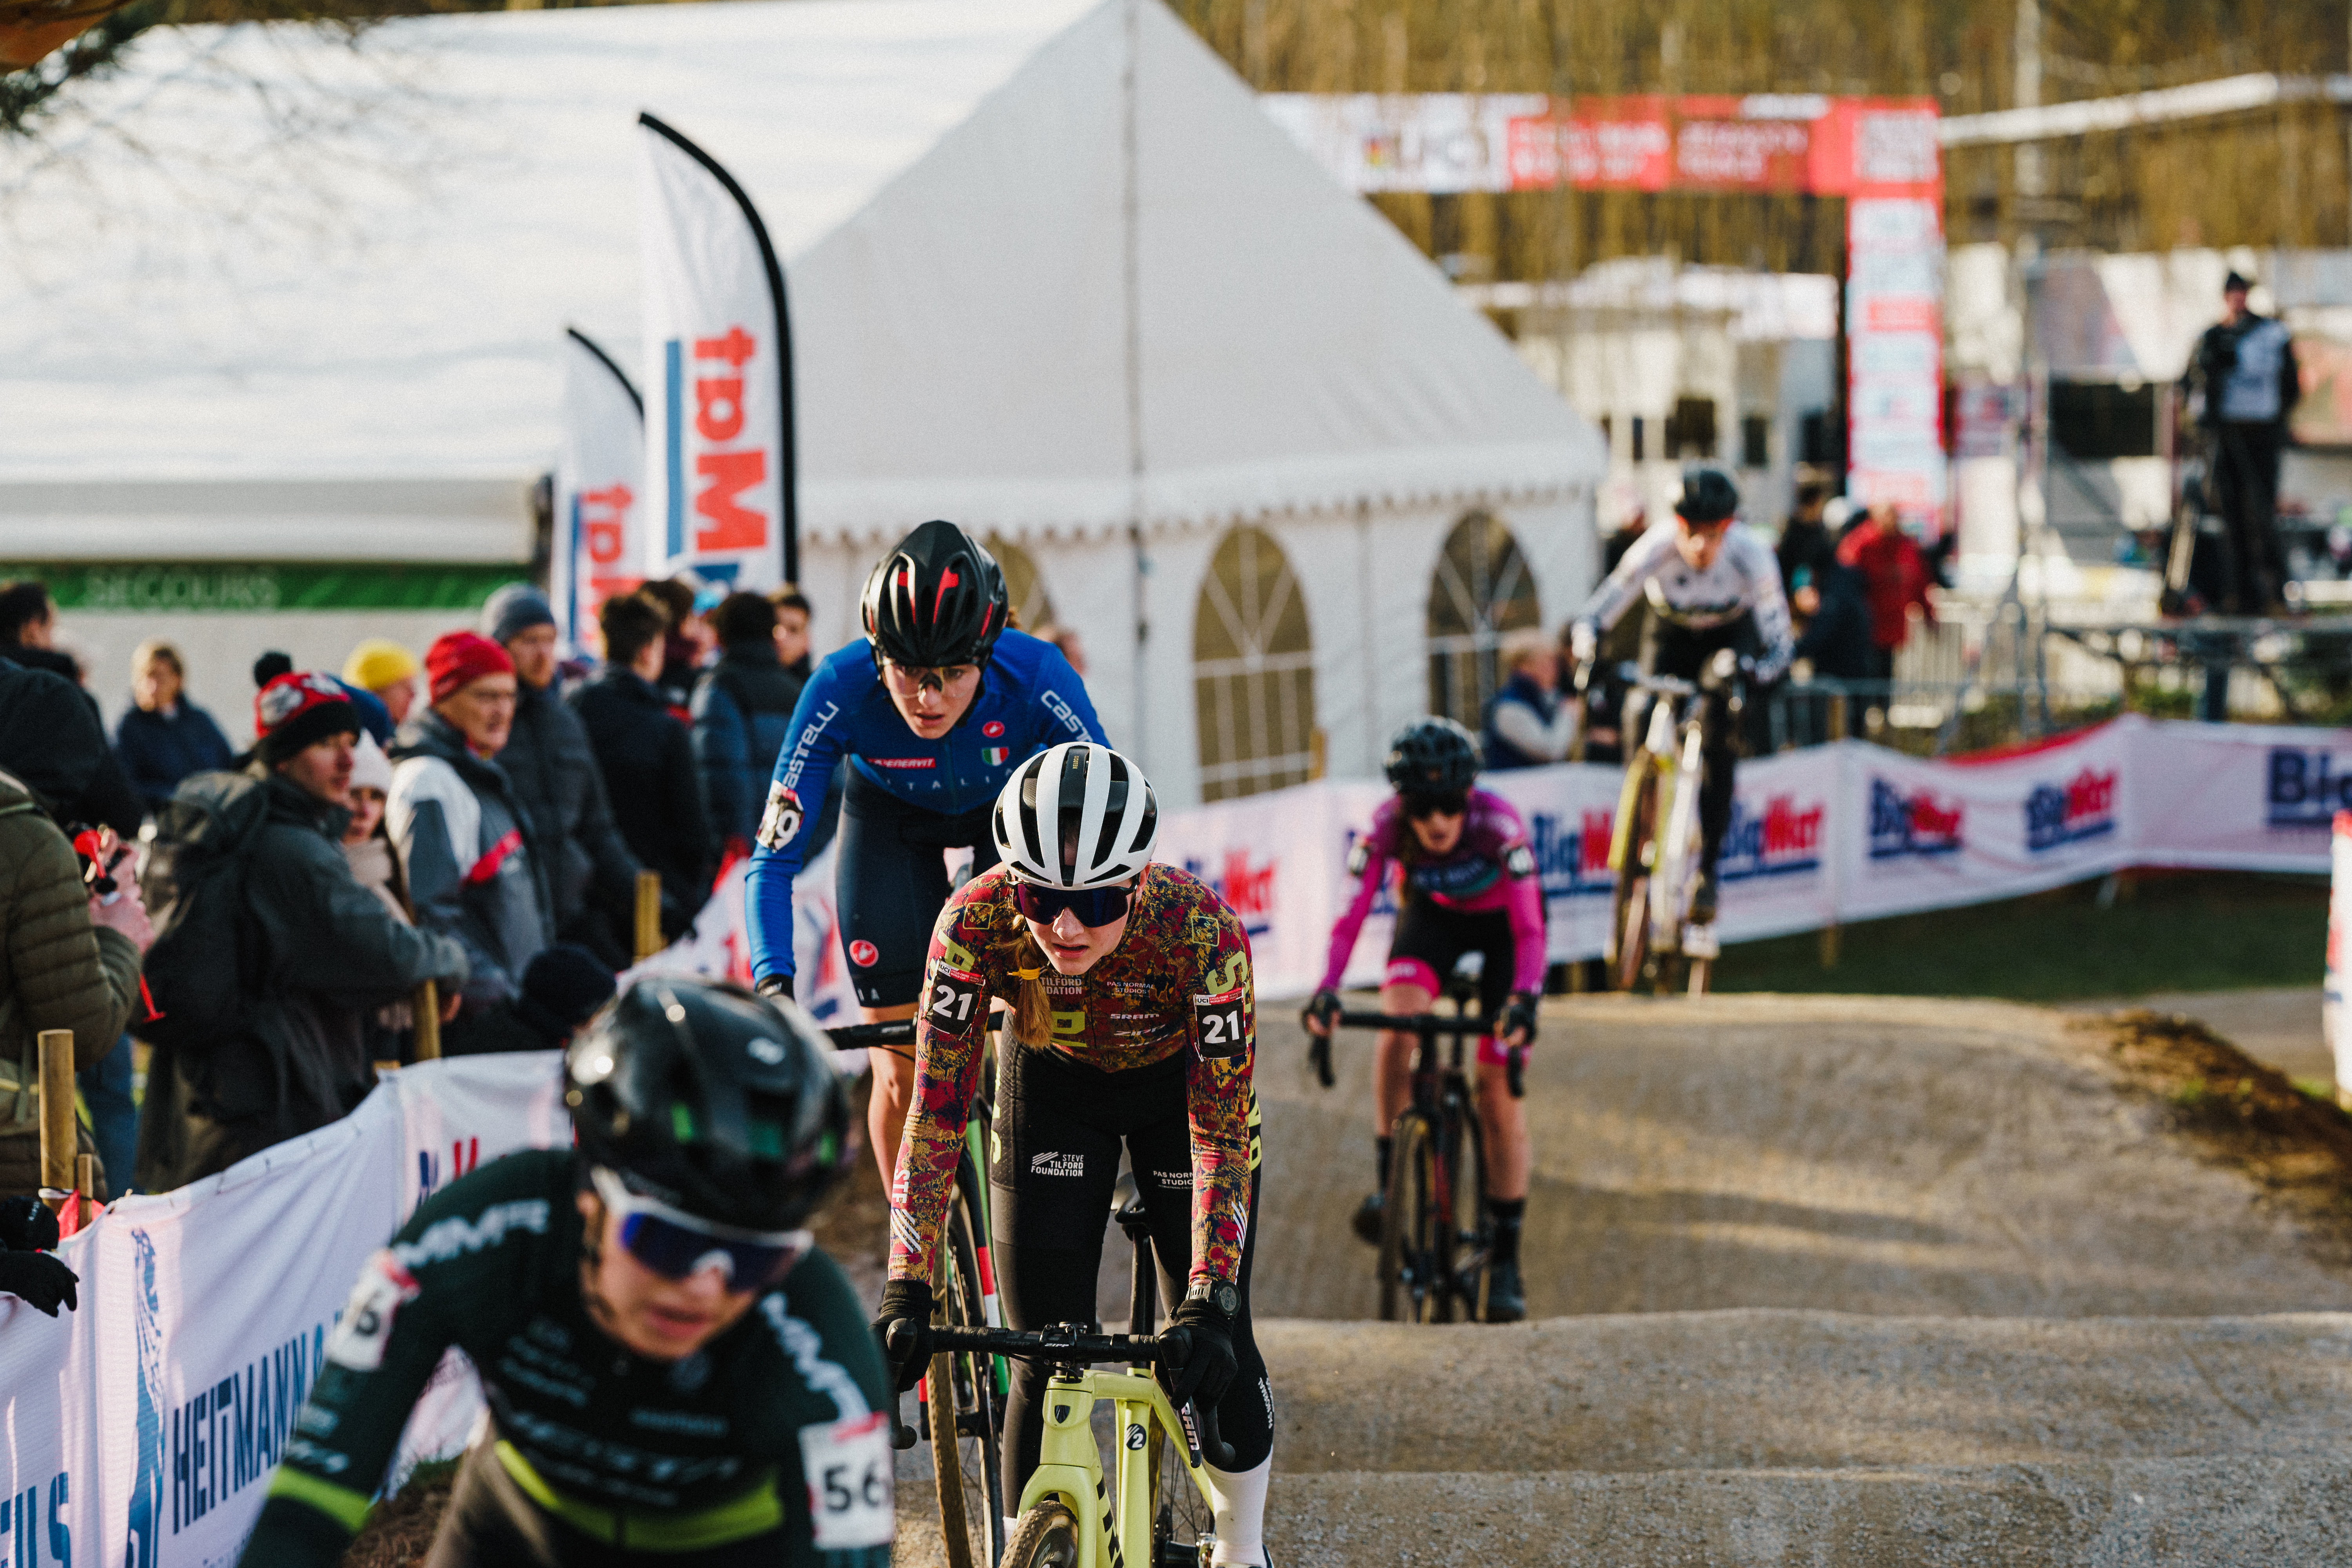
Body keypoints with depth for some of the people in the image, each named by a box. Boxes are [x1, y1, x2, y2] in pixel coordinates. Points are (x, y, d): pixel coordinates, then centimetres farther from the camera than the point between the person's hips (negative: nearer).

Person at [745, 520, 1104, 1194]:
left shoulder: (1036, 677, -37)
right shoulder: (841, 692, -37)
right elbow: (774, 861, -32)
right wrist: (772, 986, -46)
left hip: (1012, 807, 0)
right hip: (890, 818, 0)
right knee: (902, 1074, -6)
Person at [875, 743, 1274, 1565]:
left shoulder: (1200, 929, -38)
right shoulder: (977, 921, -35)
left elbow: (1222, 1132, -33)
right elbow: (937, 1109, -29)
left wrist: (1210, 1300, -40)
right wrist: (906, 1289, -35)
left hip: (1180, 1082, -1)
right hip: (1053, 1086, 1)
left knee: (1214, 1348, -3)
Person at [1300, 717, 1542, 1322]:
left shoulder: (1499, 823, -35)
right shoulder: (1387, 827, -29)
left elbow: (1529, 928, -37)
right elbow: (1351, 915, -31)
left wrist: (1524, 999, -52)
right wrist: (1327, 991, -46)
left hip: (1500, 920, -2)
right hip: (1431, 913, 2)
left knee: (1499, 1085, -7)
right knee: (1399, 1016, -30)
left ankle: (1506, 1260, 0)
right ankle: (1389, 1181, -21)